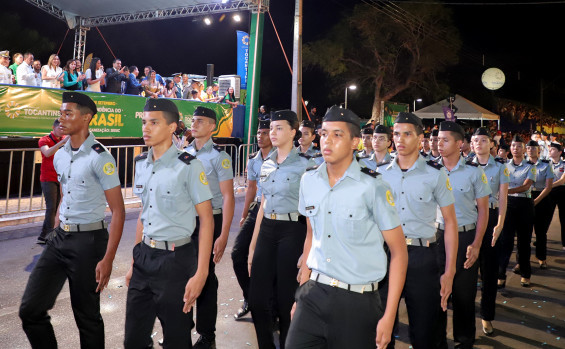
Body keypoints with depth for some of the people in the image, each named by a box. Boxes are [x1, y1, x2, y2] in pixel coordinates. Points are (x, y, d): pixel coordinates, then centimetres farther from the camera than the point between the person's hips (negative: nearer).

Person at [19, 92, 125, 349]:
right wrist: (55, 235, 18)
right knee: (30, 309, 7)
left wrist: (108, 259, -18)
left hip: (88, 240, -7)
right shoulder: (59, 156, 9)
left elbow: (118, 211, -14)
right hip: (59, 238, 7)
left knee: (87, 316, 6)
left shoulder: (100, 158, -13)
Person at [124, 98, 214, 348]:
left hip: (175, 259, -6)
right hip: (144, 256, 6)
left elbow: (206, 218, -12)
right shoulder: (141, 164, 6)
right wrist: (135, 261, 15)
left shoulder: (189, 166, -14)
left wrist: (200, 273, -15)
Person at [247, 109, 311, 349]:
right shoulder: (266, 165, 10)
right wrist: (253, 245, 14)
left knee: (286, 298, 6)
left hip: (292, 231, -6)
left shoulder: (303, 165, -8)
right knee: (257, 298, 8)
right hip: (267, 230, 6)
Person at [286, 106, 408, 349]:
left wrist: (389, 316, -9)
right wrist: (302, 287, 14)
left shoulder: (373, 187, -12)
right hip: (314, 294, 4)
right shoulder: (309, 181, 2)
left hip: (357, 302, -3)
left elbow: (398, 252, -7)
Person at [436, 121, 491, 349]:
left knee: (464, 293, 8)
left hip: (465, 236, -1)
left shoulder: (473, 172, -5)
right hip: (438, 235, 2)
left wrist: (476, 244, -7)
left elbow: (483, 210, -1)